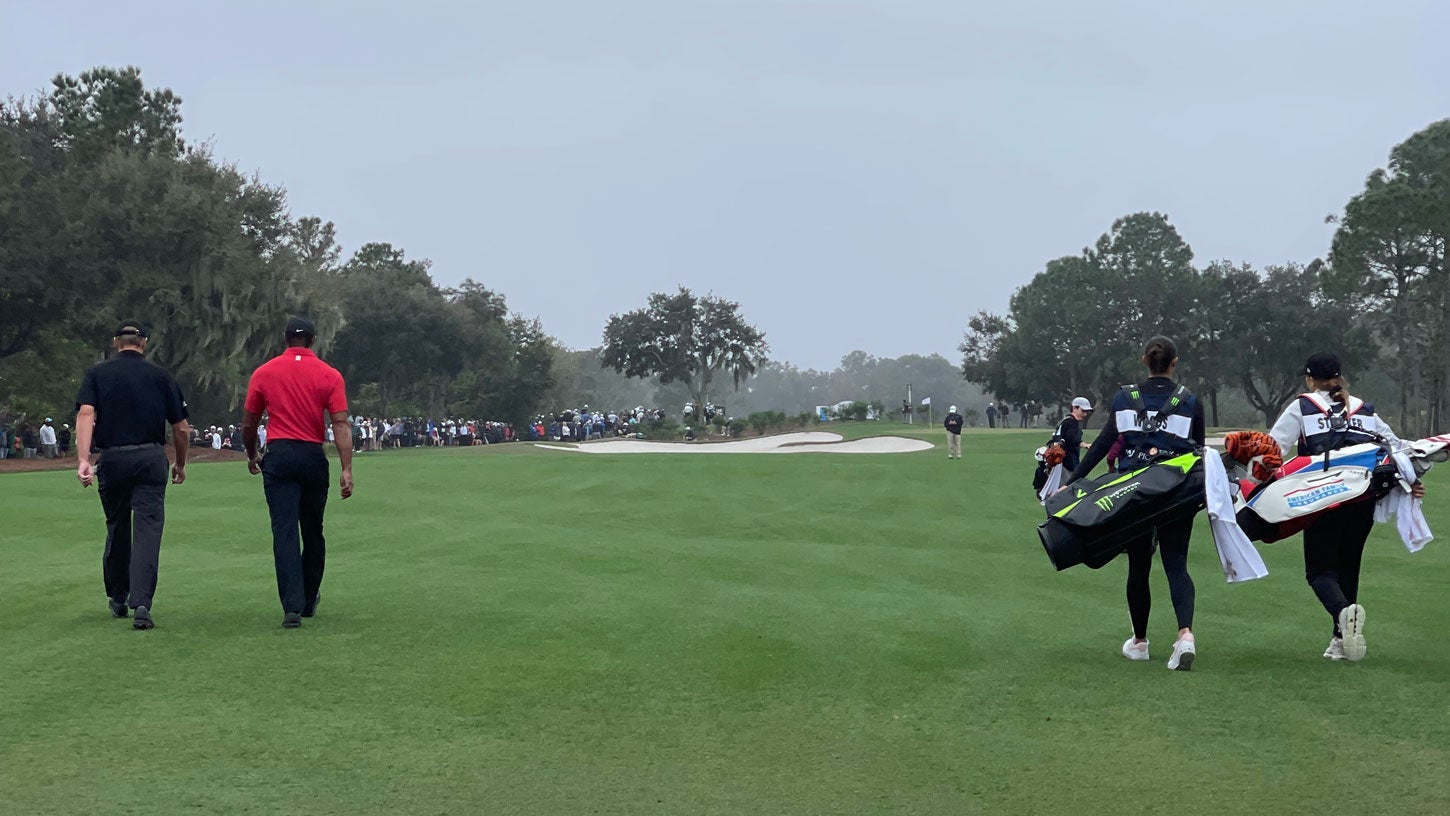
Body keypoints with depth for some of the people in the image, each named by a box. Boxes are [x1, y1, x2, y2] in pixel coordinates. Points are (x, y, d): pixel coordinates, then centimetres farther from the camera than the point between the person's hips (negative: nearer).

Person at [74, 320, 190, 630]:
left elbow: (85, 414, -10)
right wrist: (180, 464, 20)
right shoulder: (160, 376, 7)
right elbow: (181, 427, 6)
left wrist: (83, 459, -18)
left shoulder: (96, 374, 7)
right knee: (147, 529, -4)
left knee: (116, 529, 17)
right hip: (151, 459, -1)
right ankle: (141, 603, -18)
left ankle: (118, 599, 28)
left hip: (111, 459, 1)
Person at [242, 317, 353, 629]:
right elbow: (340, 424, -7)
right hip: (313, 457, 1)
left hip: (278, 456, -1)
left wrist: (252, 456, 26)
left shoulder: (263, 373, 3)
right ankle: (309, 600, 29)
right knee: (313, 533, 15)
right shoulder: (329, 375, 1)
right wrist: (347, 470, -10)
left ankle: (293, 606, -14)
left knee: (284, 531, -4)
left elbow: (248, 424, 9)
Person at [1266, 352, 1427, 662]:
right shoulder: (1365, 410, 18)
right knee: (1348, 567, 16)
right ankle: (1341, 641, 14)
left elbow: (1272, 449, -3)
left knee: (1319, 570, 2)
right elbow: (1395, 446, 14)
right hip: (1364, 497, 4)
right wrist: (1412, 481, 18)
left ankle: (1343, 611, -28)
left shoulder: (1302, 407, 6)